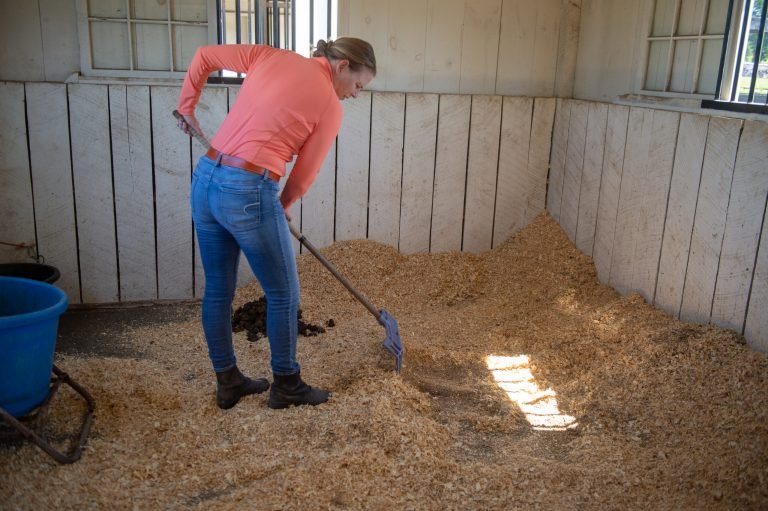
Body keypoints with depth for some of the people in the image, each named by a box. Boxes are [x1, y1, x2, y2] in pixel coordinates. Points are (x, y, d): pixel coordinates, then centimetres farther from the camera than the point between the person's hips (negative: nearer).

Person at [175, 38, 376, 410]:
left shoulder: (271, 56, 10)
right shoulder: (330, 106, -4)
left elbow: (204, 56, 17)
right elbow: (304, 174, 1)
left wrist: (186, 107, 29)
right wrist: (282, 207, 20)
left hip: (205, 180, 7)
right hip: (249, 193, -7)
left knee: (217, 291, 17)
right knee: (283, 295, 12)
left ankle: (228, 383, 32)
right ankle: (286, 386, 27)